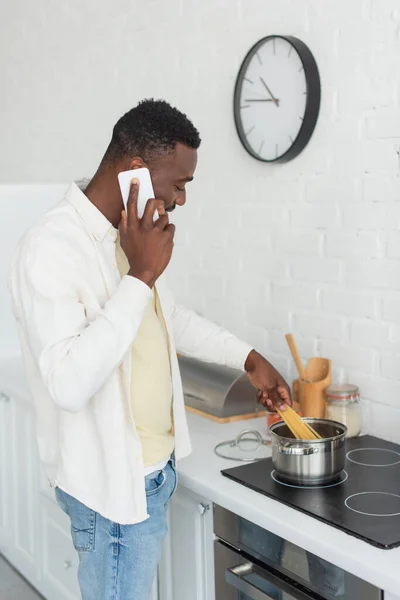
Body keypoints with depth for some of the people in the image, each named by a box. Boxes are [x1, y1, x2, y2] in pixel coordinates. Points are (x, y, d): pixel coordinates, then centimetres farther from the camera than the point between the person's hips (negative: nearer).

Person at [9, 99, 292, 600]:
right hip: (111, 483, -9)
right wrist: (139, 276, -31)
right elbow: (69, 383, -34)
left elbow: (170, 316, 21)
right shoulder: (52, 246, -24)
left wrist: (249, 359, 16)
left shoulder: (126, 238, 5)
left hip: (152, 466, 9)